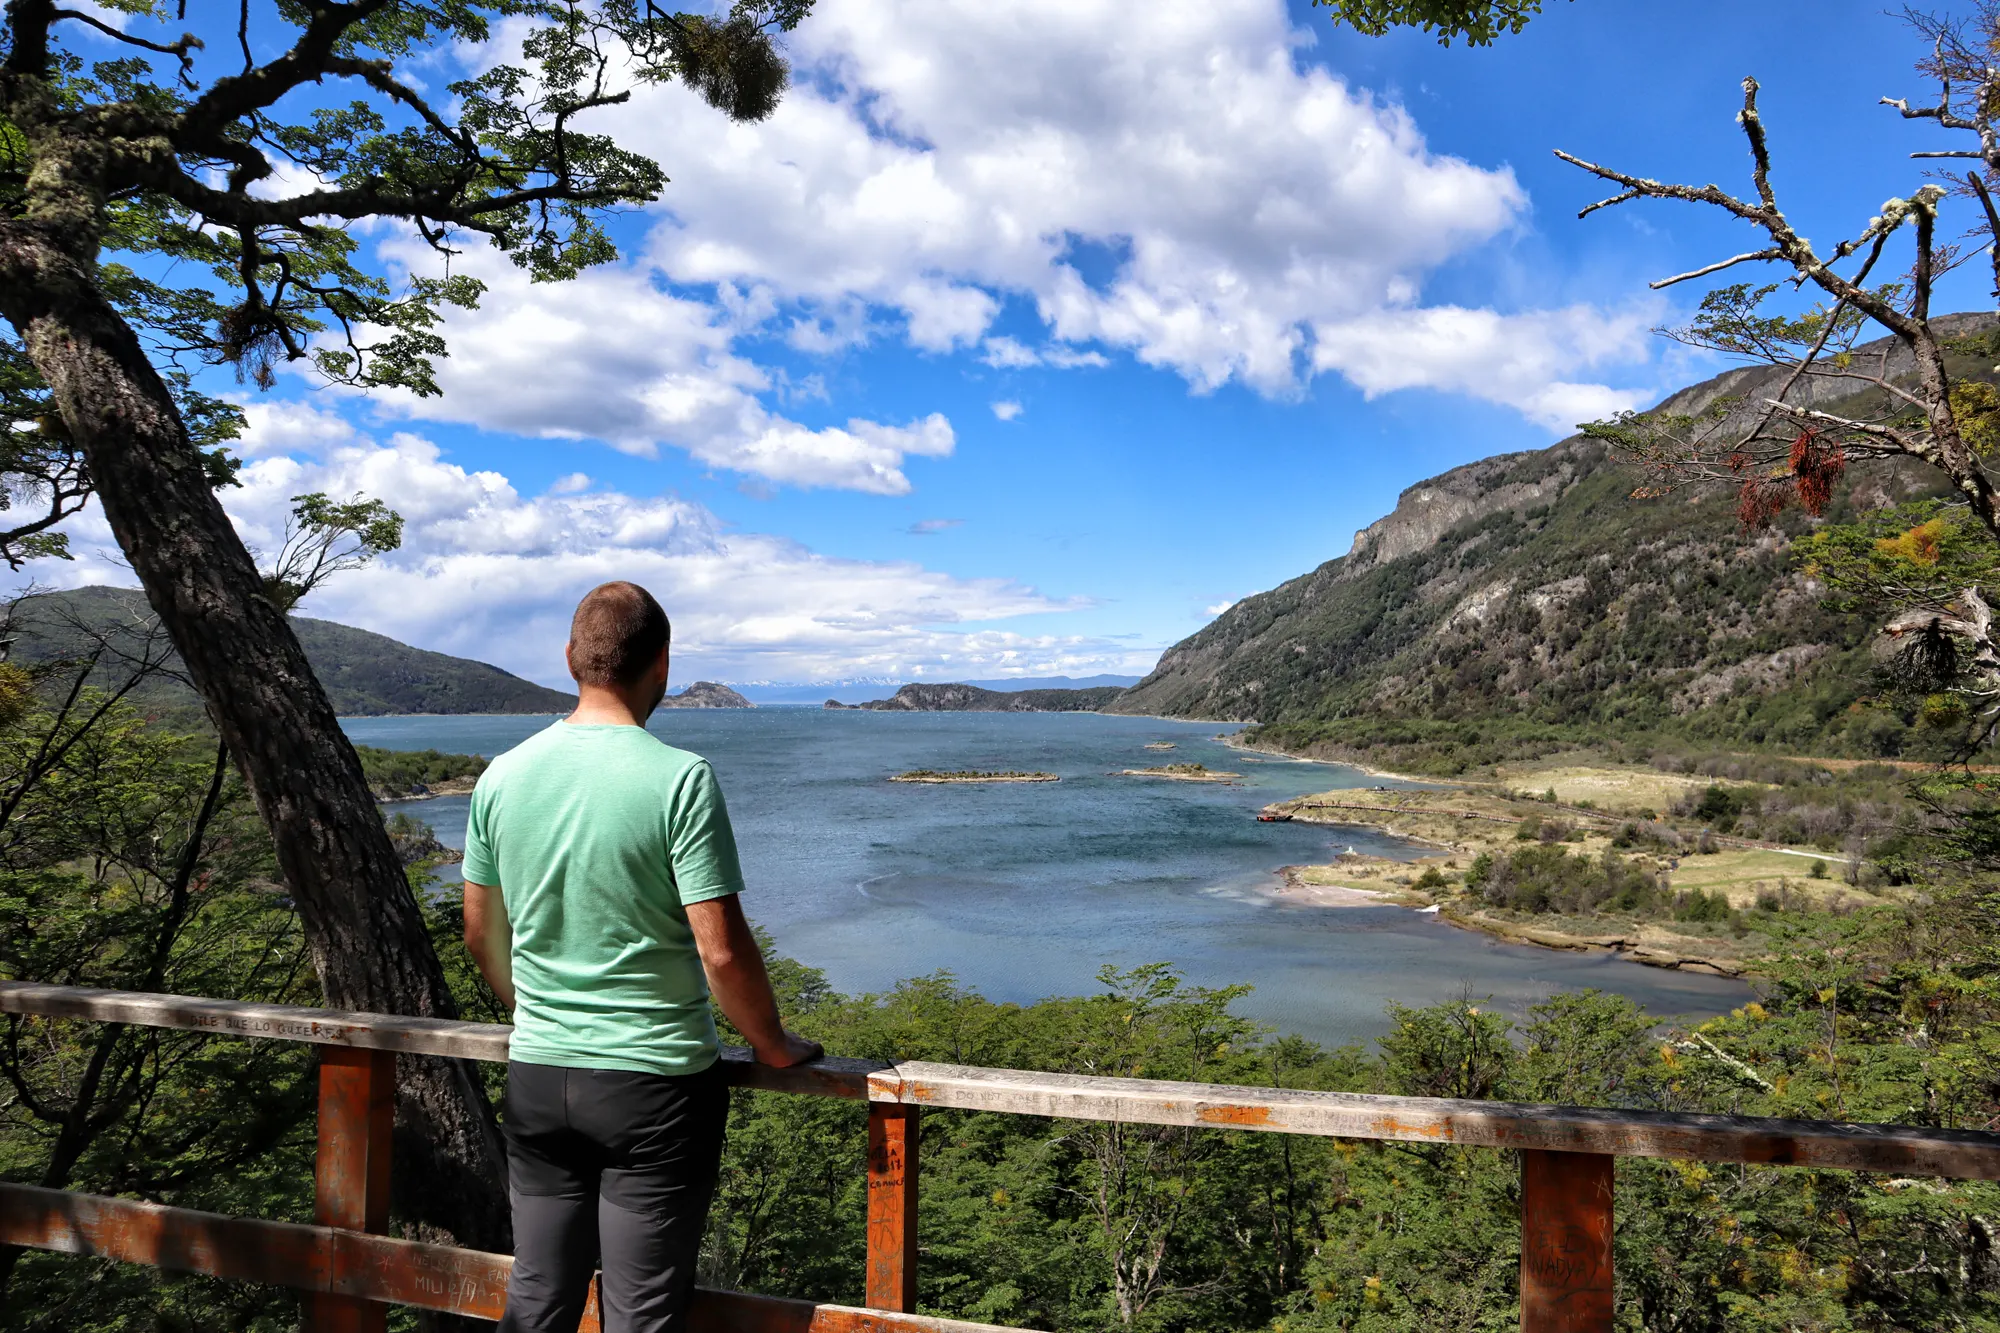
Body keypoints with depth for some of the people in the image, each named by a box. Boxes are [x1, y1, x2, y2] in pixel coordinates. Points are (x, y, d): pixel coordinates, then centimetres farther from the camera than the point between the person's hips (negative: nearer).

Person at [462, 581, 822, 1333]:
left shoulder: (503, 777, 0)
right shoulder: (680, 778, -16)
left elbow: (481, 937, 10)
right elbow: (722, 951, -17)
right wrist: (772, 1045, 0)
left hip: (536, 1075, 5)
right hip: (654, 1079, -5)